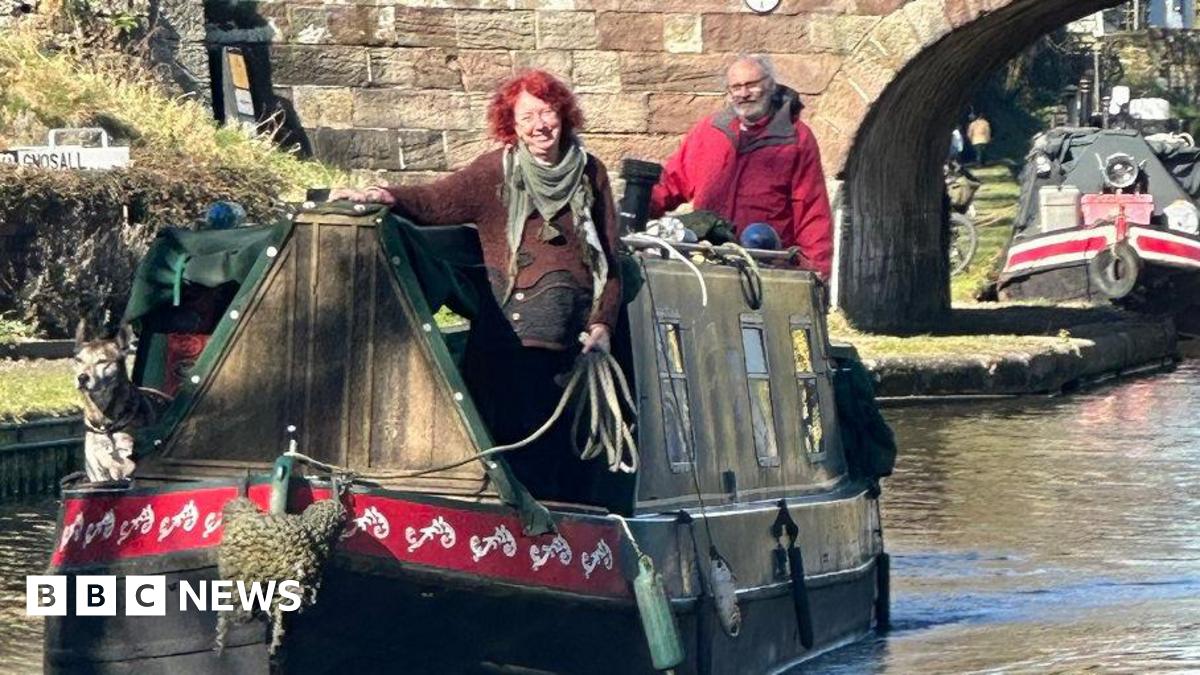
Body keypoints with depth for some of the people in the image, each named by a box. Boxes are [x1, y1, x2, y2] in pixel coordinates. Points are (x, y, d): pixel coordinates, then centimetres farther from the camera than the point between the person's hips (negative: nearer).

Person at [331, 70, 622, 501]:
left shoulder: (589, 173, 11)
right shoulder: (495, 171, 4)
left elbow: (609, 257, 14)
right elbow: (437, 201, -8)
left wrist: (603, 322, 5)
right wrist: (388, 197, -27)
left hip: (575, 336, 3)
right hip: (512, 335, -3)